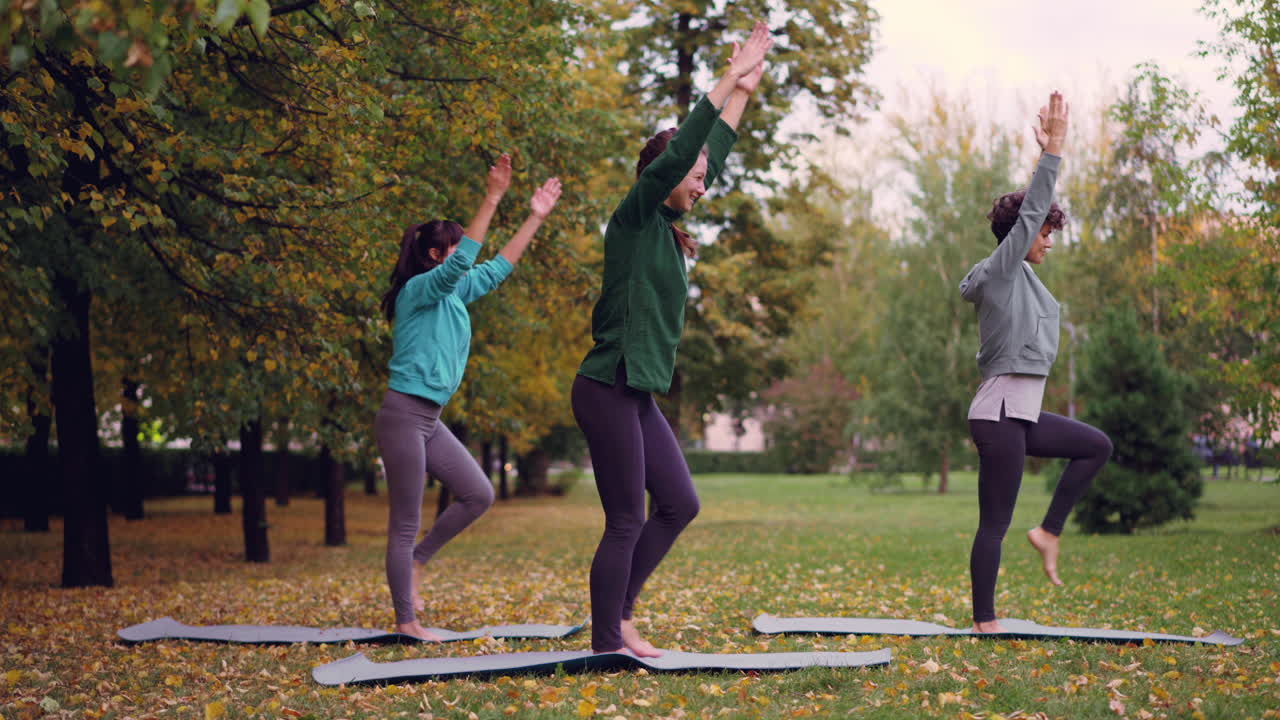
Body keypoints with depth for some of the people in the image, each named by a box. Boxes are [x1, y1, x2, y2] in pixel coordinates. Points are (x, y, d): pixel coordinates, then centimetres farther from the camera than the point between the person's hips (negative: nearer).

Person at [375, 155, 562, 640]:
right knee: (405, 522, -3)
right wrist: (492, 199, -30)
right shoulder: (419, 289, -11)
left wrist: (536, 218, 19)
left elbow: (497, 269, 21)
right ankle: (406, 622, 3)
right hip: (403, 414, -9)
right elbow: (462, 263, -27)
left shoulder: (454, 294, 14)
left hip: (430, 421, 9)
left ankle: (416, 561, 20)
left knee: (479, 495, 9)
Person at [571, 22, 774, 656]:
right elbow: (675, 154, -21)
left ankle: (619, 615, 21)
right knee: (627, 523, -5)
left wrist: (742, 93, 25)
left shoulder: (666, 230, 14)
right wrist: (729, 79, -16)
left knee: (679, 505, 12)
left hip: (637, 395, 9)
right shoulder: (634, 218, -8)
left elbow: (709, 159, 24)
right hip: (608, 389, -9)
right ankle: (606, 647, 3)